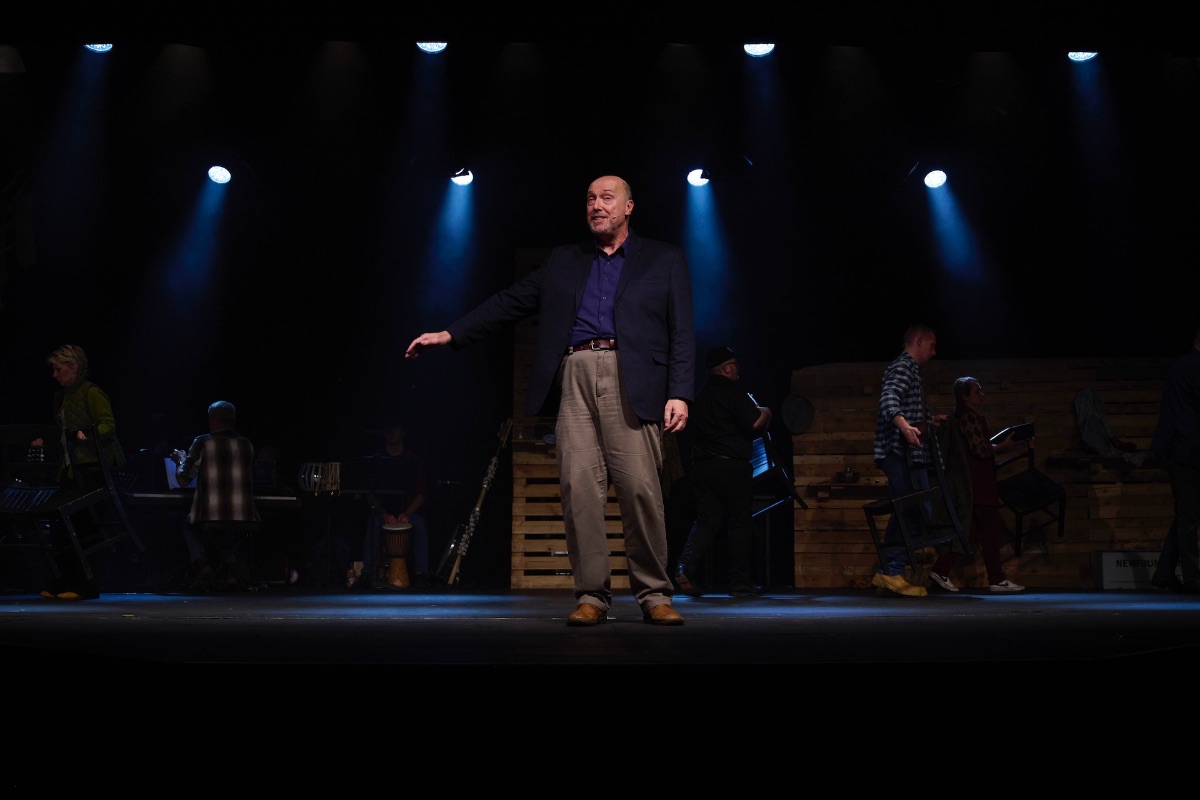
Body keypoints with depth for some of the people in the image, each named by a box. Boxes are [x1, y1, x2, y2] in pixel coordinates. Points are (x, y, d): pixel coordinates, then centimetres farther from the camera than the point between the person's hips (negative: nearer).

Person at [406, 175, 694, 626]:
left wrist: (679, 394, -5)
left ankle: (654, 596, 1)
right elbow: (512, 301, 20)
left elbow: (681, 333, 7)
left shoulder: (664, 260, 15)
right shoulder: (563, 262, 23)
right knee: (578, 487, -5)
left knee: (640, 488, -9)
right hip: (573, 378, 3)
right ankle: (591, 595, 1)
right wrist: (451, 334, 12)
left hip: (631, 382, -2)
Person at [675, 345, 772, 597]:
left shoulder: (700, 396, 16)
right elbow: (755, 425, -18)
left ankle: (686, 566, -14)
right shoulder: (732, 394, -9)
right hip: (732, 465, -6)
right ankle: (741, 582, 7)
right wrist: (764, 413, 4)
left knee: (706, 521, 7)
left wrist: (751, 409, 25)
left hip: (703, 466, 7)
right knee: (741, 523, 3)